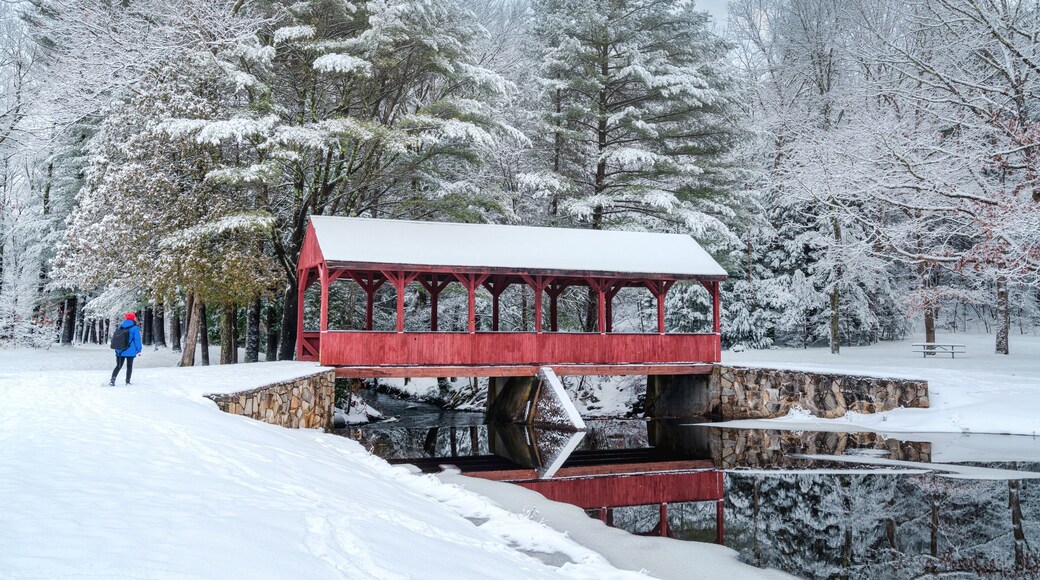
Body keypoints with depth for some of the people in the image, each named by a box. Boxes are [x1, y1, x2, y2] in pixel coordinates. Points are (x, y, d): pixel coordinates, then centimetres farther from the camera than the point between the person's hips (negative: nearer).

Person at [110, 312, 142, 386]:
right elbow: (137, 339, -10)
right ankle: (127, 381, 7)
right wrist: (139, 350, -5)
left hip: (120, 351, 4)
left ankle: (113, 379, -10)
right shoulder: (135, 328, -8)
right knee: (129, 366, 7)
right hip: (130, 351, -4)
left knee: (118, 366, 9)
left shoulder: (120, 327, 7)